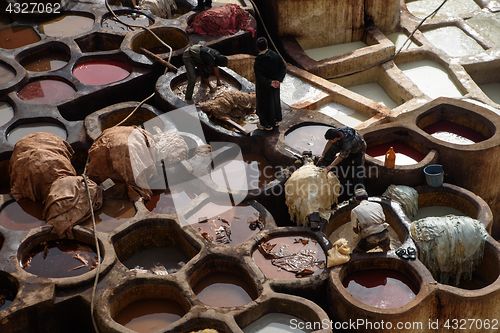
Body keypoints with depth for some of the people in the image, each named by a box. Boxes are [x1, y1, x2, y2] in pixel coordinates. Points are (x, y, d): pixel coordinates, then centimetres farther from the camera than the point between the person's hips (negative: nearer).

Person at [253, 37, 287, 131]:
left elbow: (259, 77, -31)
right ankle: (276, 120, 43)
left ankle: (267, 125, 30)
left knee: (265, 104, 15)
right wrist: (278, 80, -16)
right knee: (275, 101, 26)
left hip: (264, 87, -5)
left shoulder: (258, 62, -27)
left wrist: (270, 83, -23)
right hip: (275, 86, 5)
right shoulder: (275, 55, -13)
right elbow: (283, 67, -12)